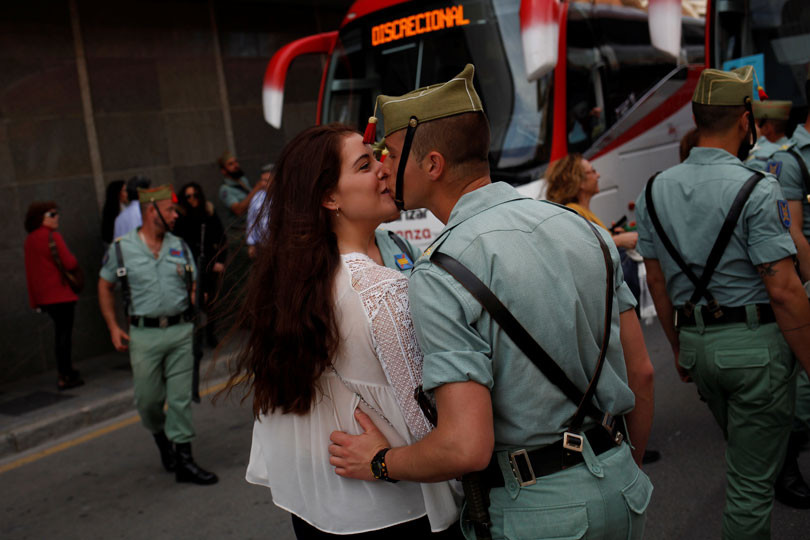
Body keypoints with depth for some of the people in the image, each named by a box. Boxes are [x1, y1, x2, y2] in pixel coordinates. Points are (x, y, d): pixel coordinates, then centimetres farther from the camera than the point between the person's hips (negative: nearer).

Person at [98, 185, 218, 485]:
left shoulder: (180, 246, 9)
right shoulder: (121, 249, 1)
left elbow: (193, 286, 14)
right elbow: (105, 286, 10)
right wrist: (113, 328, 4)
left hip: (181, 331, 2)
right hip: (144, 334, -2)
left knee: (181, 398, 2)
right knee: (148, 399, 5)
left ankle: (183, 461, 10)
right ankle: (161, 438, 37)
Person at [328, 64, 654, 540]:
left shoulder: (442, 276, -20)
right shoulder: (581, 227, 0)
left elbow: (466, 448, -25)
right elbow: (641, 373, 6)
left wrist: (379, 463, -6)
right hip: (620, 493, 6)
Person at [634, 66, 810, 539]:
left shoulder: (655, 190, 3)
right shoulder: (756, 188, -15)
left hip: (697, 341, 6)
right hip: (755, 341, -6)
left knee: (745, 452, 29)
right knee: (753, 476, 7)